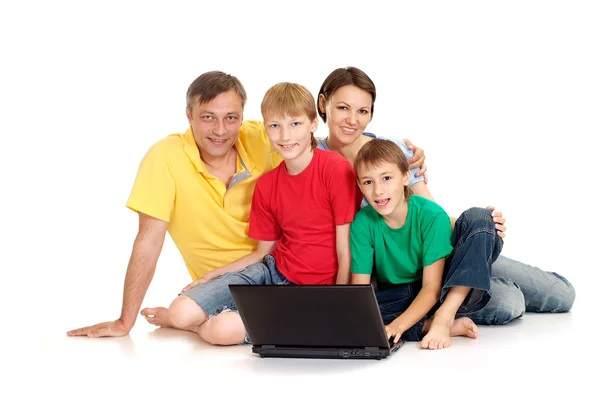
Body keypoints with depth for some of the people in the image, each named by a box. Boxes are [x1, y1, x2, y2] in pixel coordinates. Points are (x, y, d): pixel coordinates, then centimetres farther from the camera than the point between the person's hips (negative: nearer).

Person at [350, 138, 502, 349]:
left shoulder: (432, 215, -19)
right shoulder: (362, 223, -12)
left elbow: (432, 288, -21)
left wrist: (396, 326, -37)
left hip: (444, 292, -1)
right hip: (399, 299, 2)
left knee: (478, 218, -24)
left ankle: (444, 317, -31)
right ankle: (440, 326, -24)